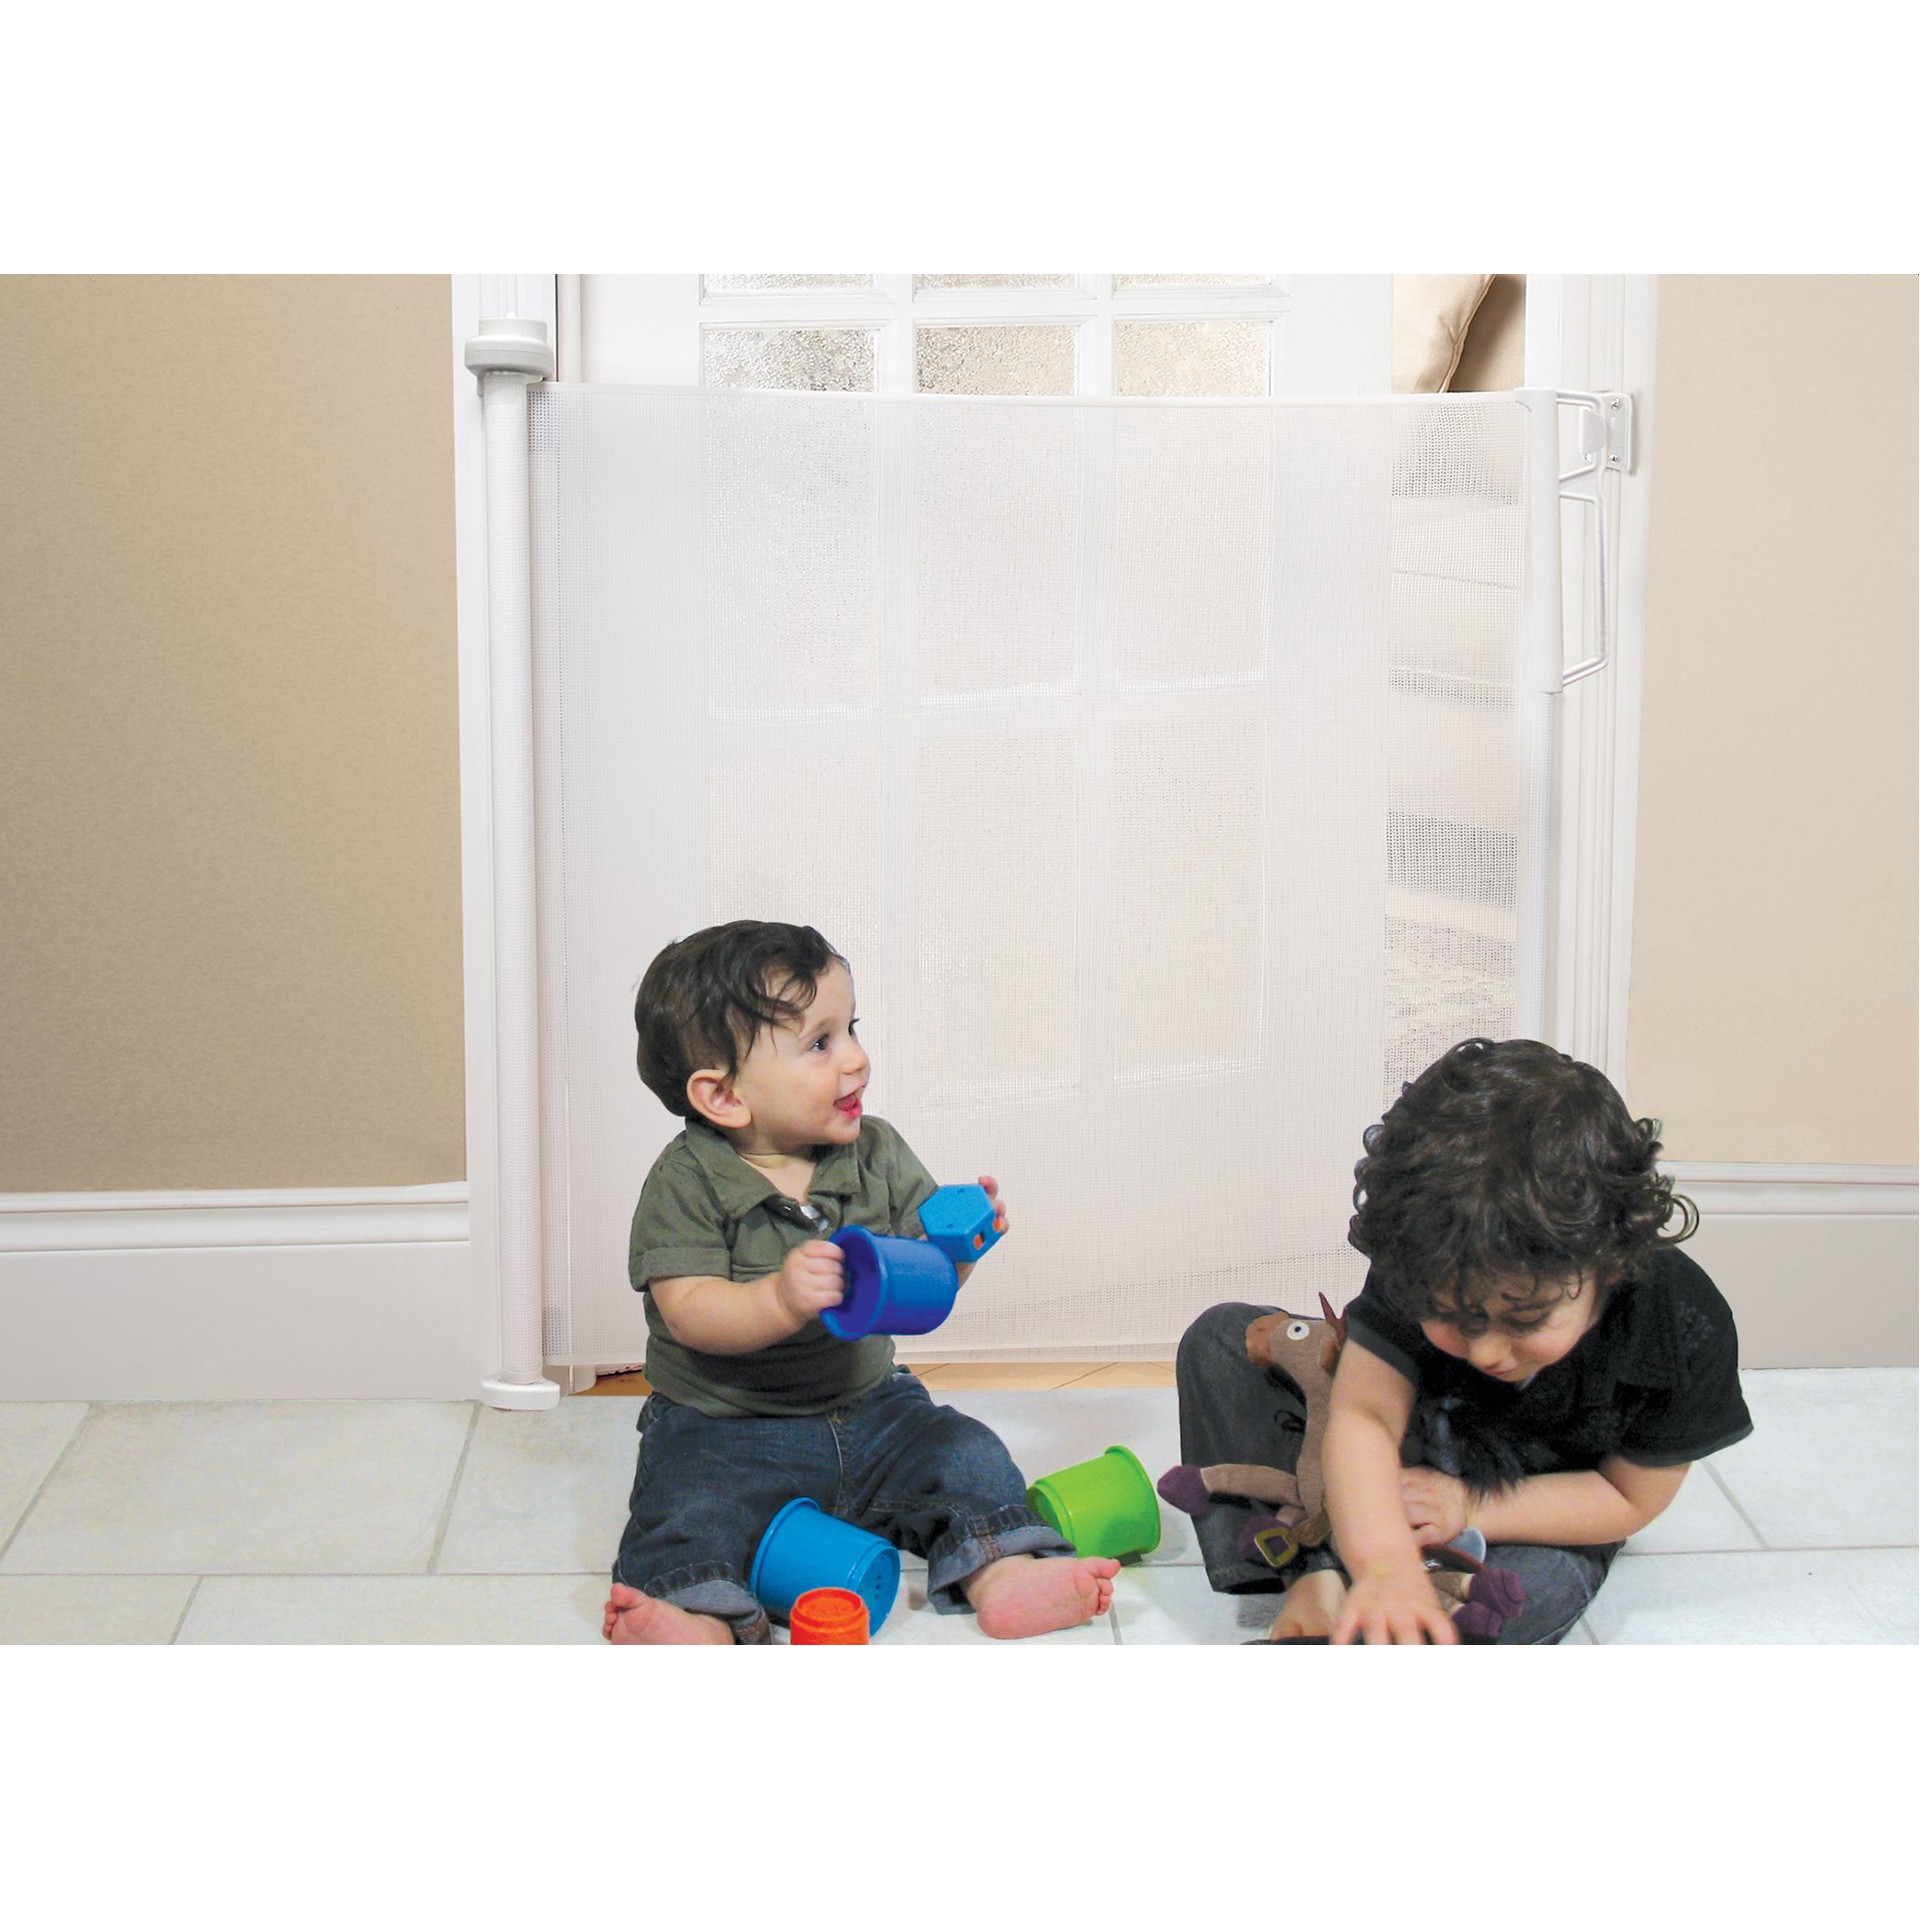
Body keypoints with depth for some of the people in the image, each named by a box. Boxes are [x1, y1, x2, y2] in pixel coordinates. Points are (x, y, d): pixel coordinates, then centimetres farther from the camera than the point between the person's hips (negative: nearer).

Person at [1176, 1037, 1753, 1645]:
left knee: (1544, 1582, -39)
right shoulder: (1422, 1267, -30)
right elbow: (1364, 1413, -36)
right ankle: (1314, 1572, -25)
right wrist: (1384, 1564, -54)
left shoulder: (1685, 1335, -31)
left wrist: (1470, 1508, -28)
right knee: (1221, 1340, -14)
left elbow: (1631, 1496, -18)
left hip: (1545, 1519, -2)